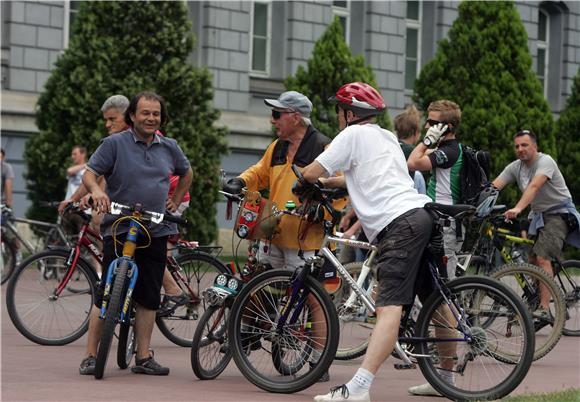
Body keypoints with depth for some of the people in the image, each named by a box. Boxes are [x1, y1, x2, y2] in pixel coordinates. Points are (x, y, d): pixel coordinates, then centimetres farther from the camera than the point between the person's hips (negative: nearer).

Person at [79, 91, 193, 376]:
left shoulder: (169, 147, 12)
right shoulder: (115, 144, -2)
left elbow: (186, 173, 30)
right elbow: (89, 173, -6)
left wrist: (175, 202, 20)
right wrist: (96, 190, -27)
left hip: (156, 233, 4)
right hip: (119, 231, -4)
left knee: (149, 298, 5)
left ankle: (143, 358, 11)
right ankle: (90, 356, 0)